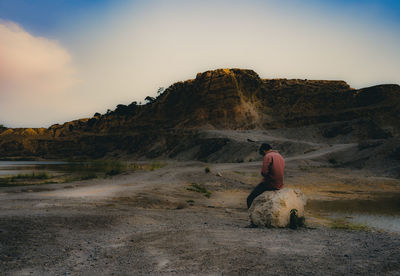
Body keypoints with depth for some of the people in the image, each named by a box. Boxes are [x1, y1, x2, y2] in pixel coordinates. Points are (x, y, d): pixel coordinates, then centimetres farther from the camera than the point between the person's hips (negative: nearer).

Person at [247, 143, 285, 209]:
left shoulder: (268, 156, -14)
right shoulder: (280, 156, 13)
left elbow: (264, 172, -21)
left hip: (270, 184, -9)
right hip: (279, 185, 9)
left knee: (250, 199, -7)